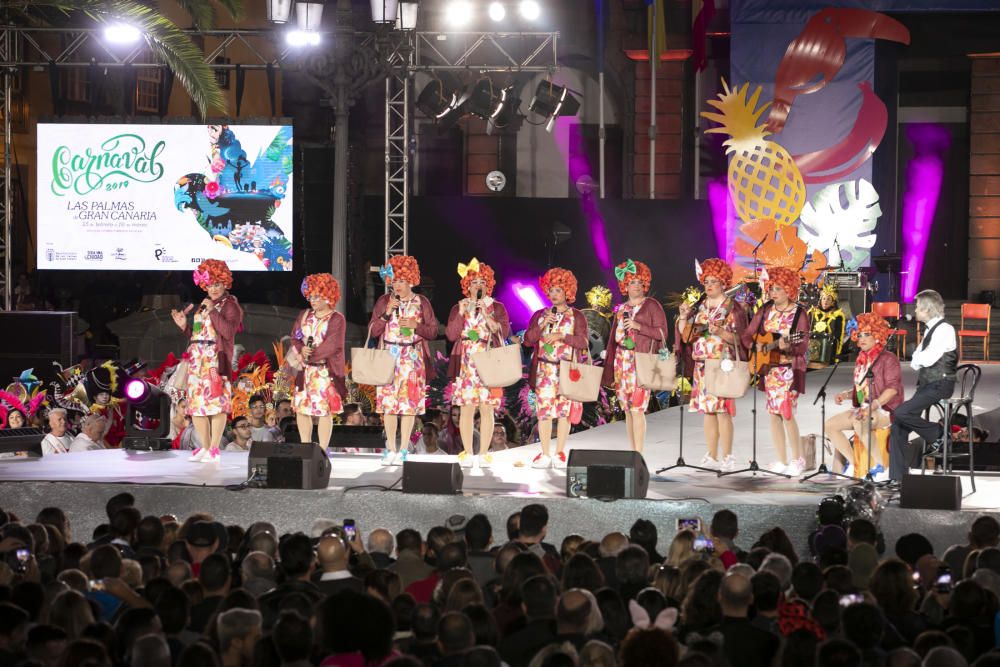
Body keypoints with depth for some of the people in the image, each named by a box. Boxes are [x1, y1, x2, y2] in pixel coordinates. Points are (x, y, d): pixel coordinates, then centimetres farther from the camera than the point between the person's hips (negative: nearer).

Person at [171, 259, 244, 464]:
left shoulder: (230, 305, 0)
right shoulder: (204, 305, 21)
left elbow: (229, 331, -16)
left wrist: (213, 311, -15)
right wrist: (184, 325, 7)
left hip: (216, 360, -7)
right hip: (197, 359, 8)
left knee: (216, 401, -10)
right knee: (196, 402, 5)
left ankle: (214, 450, -9)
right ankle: (205, 447, 13)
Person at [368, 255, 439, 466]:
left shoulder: (421, 302, 4)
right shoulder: (384, 301, 6)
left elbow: (433, 332, 3)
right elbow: (373, 331, 3)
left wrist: (415, 326, -14)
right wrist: (387, 313, -10)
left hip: (413, 357, -1)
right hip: (389, 356, 1)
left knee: (409, 402, -3)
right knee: (388, 402, -1)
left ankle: (403, 450, 1)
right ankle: (391, 450, 6)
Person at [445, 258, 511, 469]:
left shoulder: (497, 308, 8)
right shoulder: (458, 308, 11)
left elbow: (503, 332, -4)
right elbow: (451, 335, 2)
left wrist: (486, 316, -13)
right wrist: (461, 314, -8)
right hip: (466, 364, 1)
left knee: (487, 408, -4)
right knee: (467, 408, -3)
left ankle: (483, 453, 0)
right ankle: (467, 453, 2)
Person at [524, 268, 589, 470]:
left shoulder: (577, 316, 5)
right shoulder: (540, 315, 12)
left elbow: (583, 342, -5)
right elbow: (528, 340, 4)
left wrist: (561, 336, -16)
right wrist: (543, 325, -9)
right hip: (544, 370, 2)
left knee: (564, 410, -3)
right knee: (543, 409, -2)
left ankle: (560, 453, 3)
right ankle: (544, 454, 2)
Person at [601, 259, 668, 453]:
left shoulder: (652, 306, 1)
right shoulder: (621, 310, 16)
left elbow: (661, 332, -4)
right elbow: (613, 340, 17)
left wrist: (638, 326, -15)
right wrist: (609, 370, 14)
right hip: (622, 362, 6)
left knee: (637, 409, -13)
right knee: (627, 409, 5)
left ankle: (638, 454, -13)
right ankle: (633, 453, 9)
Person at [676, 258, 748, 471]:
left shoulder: (732, 308, -2)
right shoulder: (699, 307, 13)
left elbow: (738, 338, -8)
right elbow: (685, 337, 11)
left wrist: (720, 332, -23)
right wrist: (683, 317, -2)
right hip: (701, 366, 6)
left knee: (722, 409, -9)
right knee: (707, 410, 5)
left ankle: (727, 456, -6)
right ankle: (712, 456, 10)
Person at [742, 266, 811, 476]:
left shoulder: (798, 313, -8)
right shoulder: (766, 310, 7)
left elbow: (803, 346, -14)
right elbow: (747, 334, 9)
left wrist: (788, 347, -33)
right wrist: (756, 346, -11)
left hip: (790, 369, -6)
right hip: (769, 367, 6)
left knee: (786, 412, -13)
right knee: (774, 413, 6)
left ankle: (797, 459, -1)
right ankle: (781, 461, 12)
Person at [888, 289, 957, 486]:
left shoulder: (945, 329, -11)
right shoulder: (931, 329, 18)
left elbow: (928, 359, -20)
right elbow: (915, 363, 20)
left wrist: (918, 356, 0)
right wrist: (919, 358, -1)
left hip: (939, 385, -9)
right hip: (926, 384, 9)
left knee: (902, 413, -25)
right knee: (898, 426, -1)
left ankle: (937, 434, -2)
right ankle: (897, 478, 2)